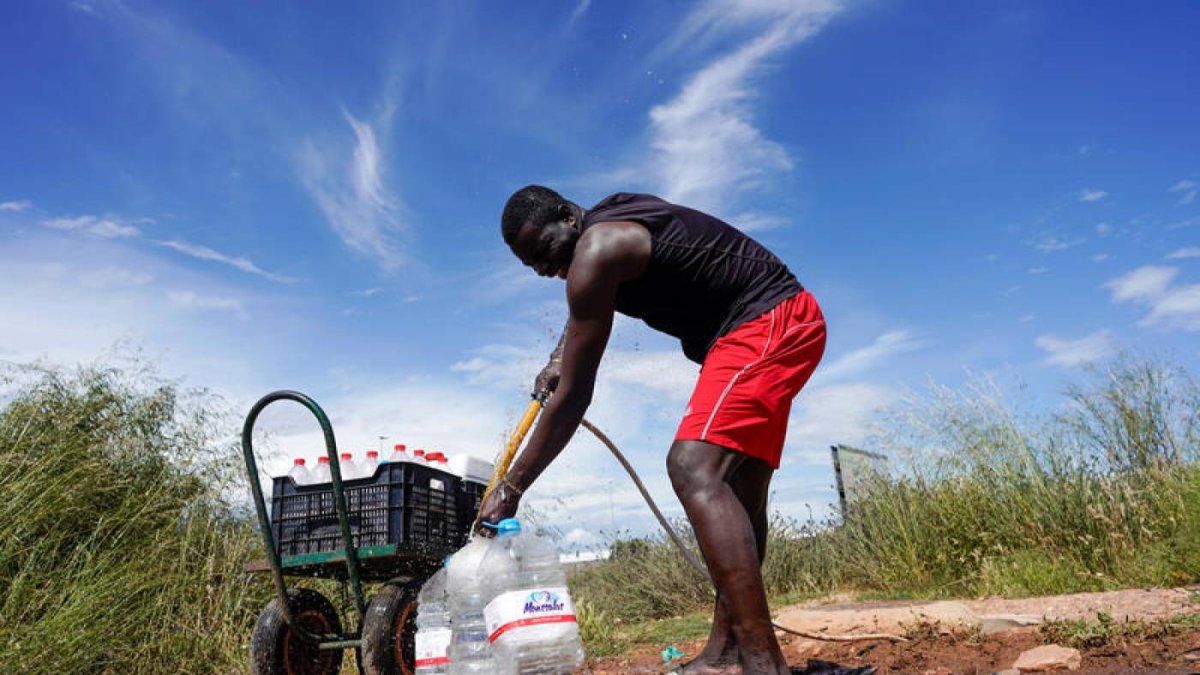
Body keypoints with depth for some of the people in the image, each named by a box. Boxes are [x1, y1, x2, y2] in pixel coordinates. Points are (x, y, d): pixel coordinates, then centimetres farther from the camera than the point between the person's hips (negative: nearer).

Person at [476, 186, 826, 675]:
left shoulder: (596, 250, -16)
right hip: (779, 323, 11)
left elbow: (573, 398, -15)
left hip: (768, 323, -11)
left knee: (694, 469, -25)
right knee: (738, 488, 10)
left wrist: (511, 488, -8)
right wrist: (559, 357, 21)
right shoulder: (611, 217, 13)